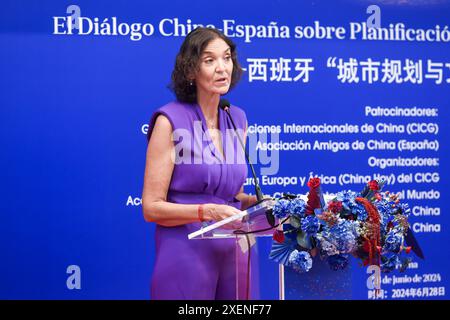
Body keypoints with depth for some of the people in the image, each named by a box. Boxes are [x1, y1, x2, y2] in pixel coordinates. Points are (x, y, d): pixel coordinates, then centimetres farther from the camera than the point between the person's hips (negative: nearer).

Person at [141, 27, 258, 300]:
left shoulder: (238, 119, 7)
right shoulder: (170, 121, -11)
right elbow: (152, 207, -11)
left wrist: (257, 202, -2)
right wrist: (208, 211, -23)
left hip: (233, 254, 6)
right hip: (186, 255, -5)